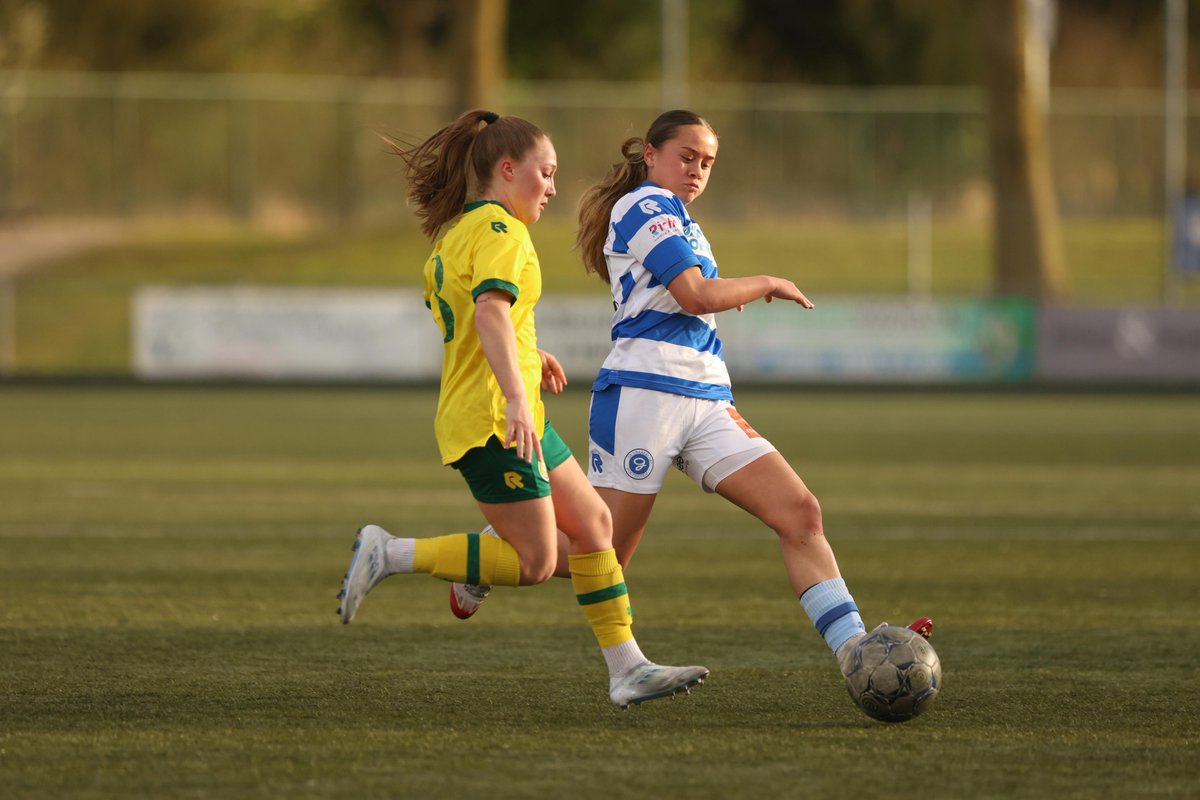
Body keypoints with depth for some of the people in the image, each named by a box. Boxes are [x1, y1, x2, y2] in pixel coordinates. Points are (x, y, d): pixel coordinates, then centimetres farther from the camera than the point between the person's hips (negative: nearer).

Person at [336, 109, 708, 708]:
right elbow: (490, 310, -29)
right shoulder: (500, 230, -13)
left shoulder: (455, 231, 16)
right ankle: (389, 554, -8)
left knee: (593, 523, 10)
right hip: (492, 418, -10)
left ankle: (627, 669, 10)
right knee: (533, 563, -10)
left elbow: (439, 299, 31)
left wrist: (526, 353, 33)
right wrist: (516, 395, -39)